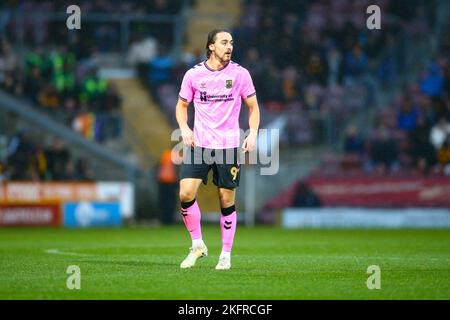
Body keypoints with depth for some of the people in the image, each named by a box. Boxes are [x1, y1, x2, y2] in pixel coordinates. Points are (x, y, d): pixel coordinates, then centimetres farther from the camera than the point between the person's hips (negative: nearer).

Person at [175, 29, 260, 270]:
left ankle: (226, 255, 13)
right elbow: (182, 105, 14)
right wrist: (184, 128, -3)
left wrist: (253, 134, -6)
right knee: (186, 194, -13)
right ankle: (197, 245, 5)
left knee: (227, 200, 0)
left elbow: (253, 107, 8)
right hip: (199, 143, 1)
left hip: (229, 145, -1)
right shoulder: (193, 74, 2)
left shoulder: (239, 74, 0)